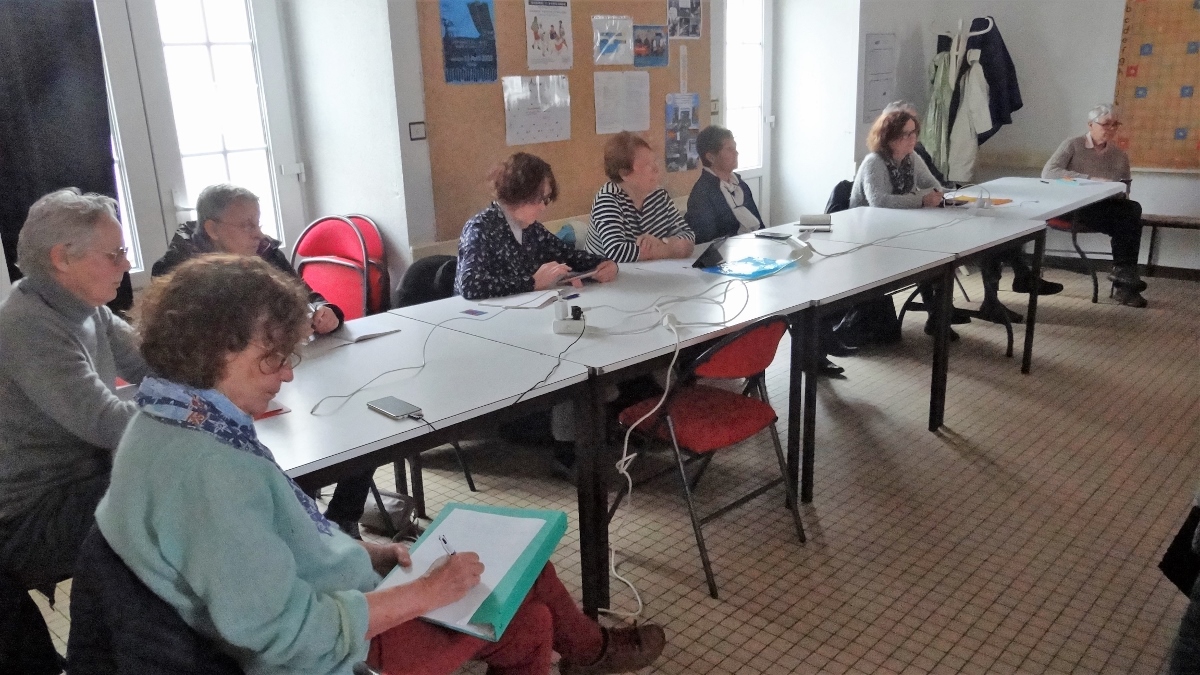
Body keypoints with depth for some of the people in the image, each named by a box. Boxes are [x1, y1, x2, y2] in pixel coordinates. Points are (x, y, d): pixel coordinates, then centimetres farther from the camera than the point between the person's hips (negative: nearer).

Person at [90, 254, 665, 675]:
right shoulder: (207, 470, -33)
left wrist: (376, 552, 3)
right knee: (528, 625, 5)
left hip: (334, 594, 9)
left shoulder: (174, 420, -2)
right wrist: (426, 593, -22)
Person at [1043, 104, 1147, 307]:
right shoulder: (1073, 145, 3)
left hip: (1107, 209, 5)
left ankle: (1124, 274, -26)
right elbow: (1048, 172, -14)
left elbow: (1125, 195, 18)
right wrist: (1089, 179, -20)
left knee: (1132, 209, -30)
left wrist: (1119, 192, -8)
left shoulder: (1120, 156, 16)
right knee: (1130, 217, -29)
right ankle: (1123, 272, -18)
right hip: (1074, 208, -5)